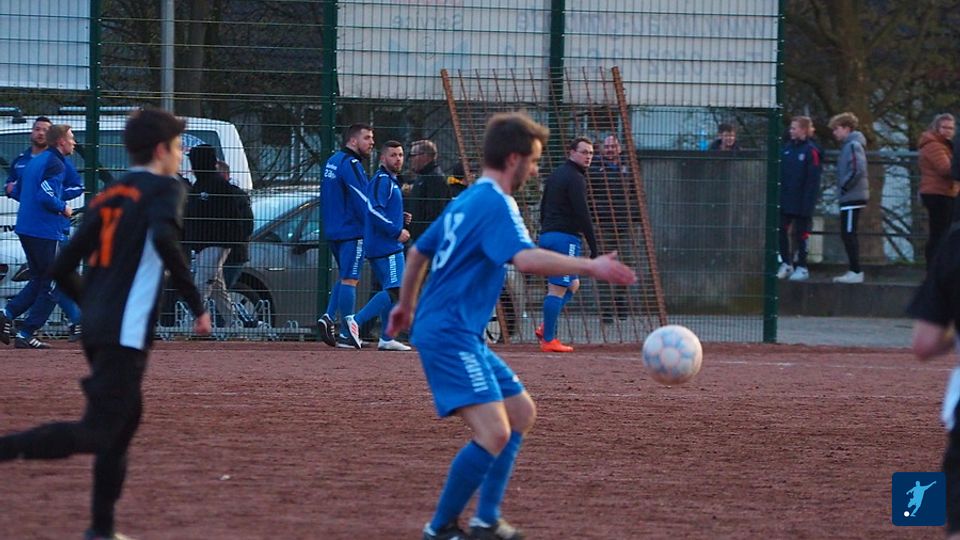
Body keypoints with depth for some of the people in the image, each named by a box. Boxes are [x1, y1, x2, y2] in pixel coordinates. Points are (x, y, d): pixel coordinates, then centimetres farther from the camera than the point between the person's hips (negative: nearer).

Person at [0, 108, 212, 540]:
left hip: (96, 330, 8)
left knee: (125, 421, 20)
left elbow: (62, 270, 16)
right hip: (127, 334, -8)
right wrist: (196, 305, -19)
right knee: (95, 434, -12)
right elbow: (164, 239, -24)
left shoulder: (107, 198, 18)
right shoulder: (165, 190, -2)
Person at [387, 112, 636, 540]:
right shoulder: (496, 203, -13)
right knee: (494, 432, -22)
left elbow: (418, 251, 30)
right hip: (450, 334, -11)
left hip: (464, 336, 11)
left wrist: (406, 305, 43)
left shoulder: (466, 201, 18)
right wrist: (591, 267, -31)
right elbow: (527, 259, -30)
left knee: (521, 412, 18)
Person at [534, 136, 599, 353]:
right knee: (558, 288, -8)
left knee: (572, 285, 19)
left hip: (547, 235, 10)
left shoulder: (556, 175, 19)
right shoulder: (575, 178, -11)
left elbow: (543, 208, 23)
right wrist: (594, 247, -14)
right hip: (565, 237, -10)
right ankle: (548, 339, -8)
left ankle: (546, 329, 7)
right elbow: (582, 214, -16)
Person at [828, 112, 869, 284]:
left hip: (852, 198, -10)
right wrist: (843, 187, 12)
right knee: (848, 235, 12)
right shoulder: (848, 145, 17)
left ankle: (856, 272, -8)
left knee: (848, 234, -8)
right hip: (852, 197, 10)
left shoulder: (853, 145, -12)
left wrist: (844, 186, -14)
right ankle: (854, 271, 15)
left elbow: (857, 170, -23)